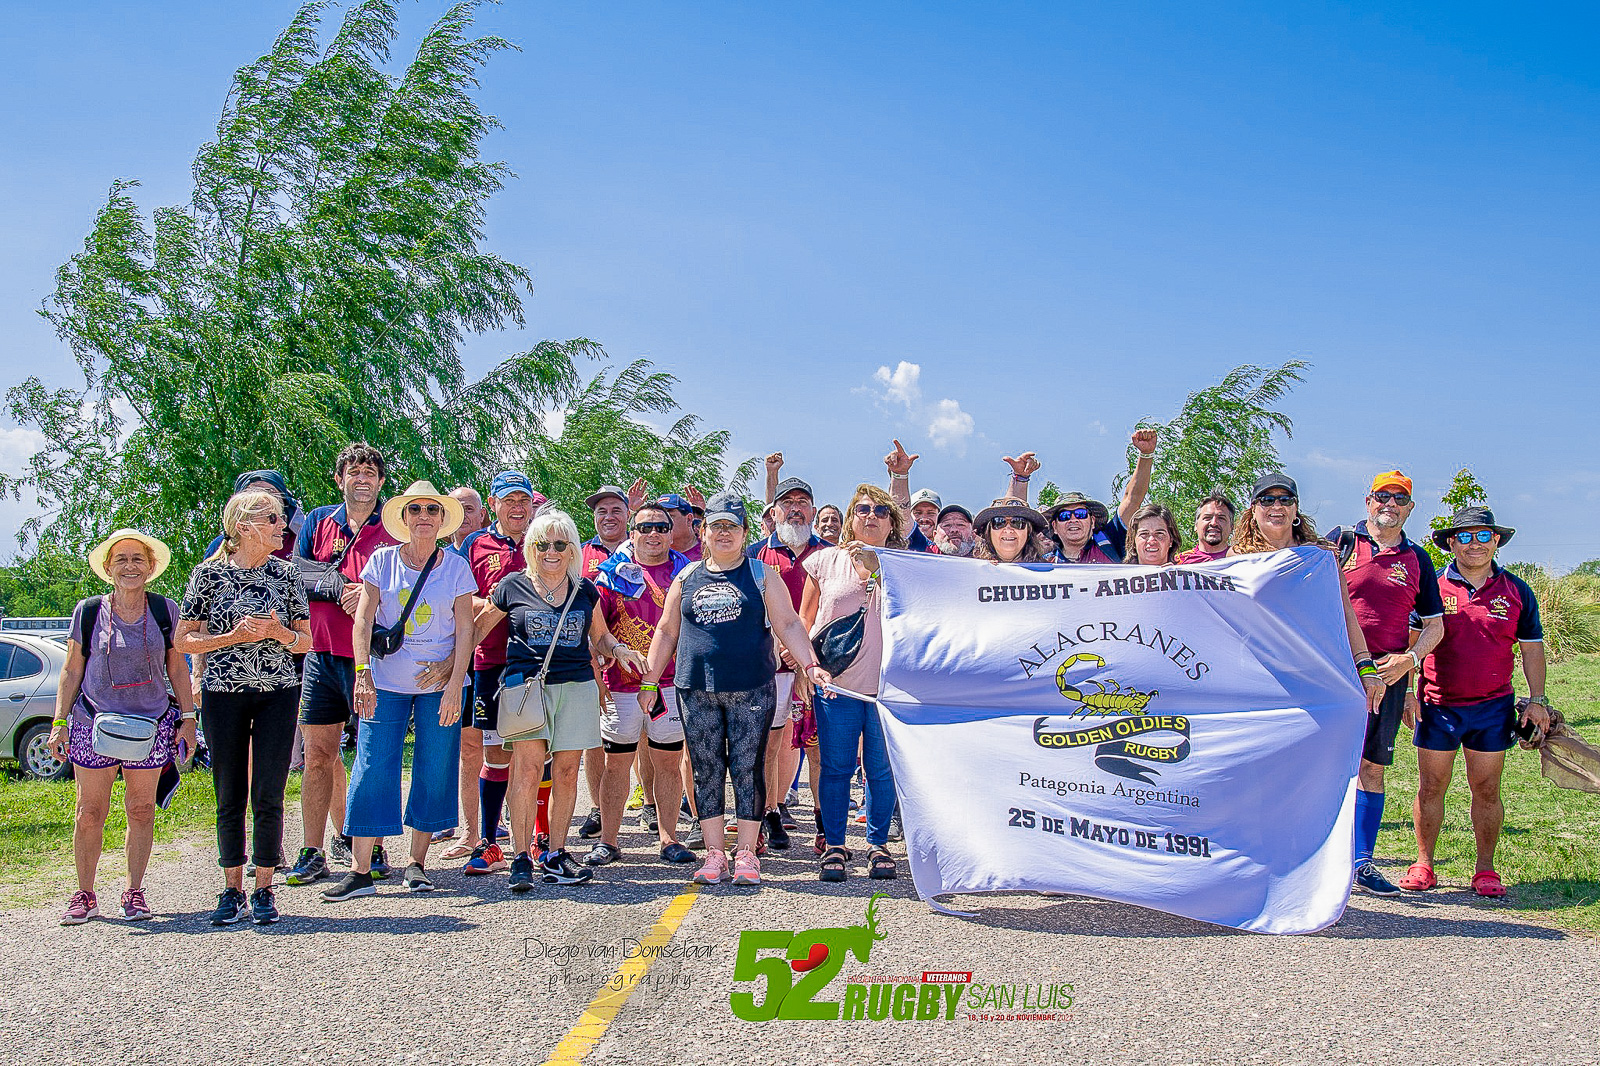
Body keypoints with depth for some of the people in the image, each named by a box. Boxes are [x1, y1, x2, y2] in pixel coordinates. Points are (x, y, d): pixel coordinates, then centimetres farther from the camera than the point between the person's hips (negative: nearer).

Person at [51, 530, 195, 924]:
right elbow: (71, 671, 7)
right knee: (89, 813, 3)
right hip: (93, 724, 0)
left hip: (151, 725, 0)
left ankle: (133, 893, 16)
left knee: (141, 811, 5)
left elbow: (177, 668, 7)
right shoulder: (89, 611, 1)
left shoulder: (165, 611, 2)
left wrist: (187, 719, 3)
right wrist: (60, 722, 1)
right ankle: (85, 895, 16)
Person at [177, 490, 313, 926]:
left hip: (278, 693, 1)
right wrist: (234, 636, -14)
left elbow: (305, 641, 9)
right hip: (224, 693, -1)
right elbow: (184, 640, -1)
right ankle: (232, 890, 17)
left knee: (268, 795, -1)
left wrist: (279, 632, -12)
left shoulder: (286, 573, 5)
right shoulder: (210, 573, -1)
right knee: (229, 796, 4)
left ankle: (264, 890, 10)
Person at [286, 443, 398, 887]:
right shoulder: (318, 522, 12)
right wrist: (339, 591, -12)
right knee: (319, 754, 5)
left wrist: (371, 598, -17)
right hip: (322, 654, 3)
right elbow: (297, 579, 4)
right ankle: (313, 853, 12)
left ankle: (370, 845, 12)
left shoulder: (393, 529, 4)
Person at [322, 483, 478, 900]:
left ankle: (416, 864, 13)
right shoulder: (383, 561, 4)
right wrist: (362, 672, -14)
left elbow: (464, 629, 0)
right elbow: (363, 619, -1)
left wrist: (454, 684, -9)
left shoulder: (456, 566, 3)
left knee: (434, 772, 1)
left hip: (440, 682, 0)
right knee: (372, 769, -4)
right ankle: (360, 870, 1)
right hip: (385, 680, 0)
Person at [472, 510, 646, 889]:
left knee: (566, 772, 4)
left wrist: (618, 650, 2)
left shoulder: (585, 590, 12)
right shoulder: (513, 587, 6)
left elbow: (600, 636, 22)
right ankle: (522, 858, -6)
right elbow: (478, 628, 14)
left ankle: (555, 855, 13)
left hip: (576, 686, 3)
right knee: (528, 768, -12)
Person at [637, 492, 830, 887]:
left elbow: (789, 625, 2)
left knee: (748, 769, -1)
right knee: (706, 772, 4)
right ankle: (714, 854, 12)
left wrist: (810, 665, -11)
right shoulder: (687, 577, 12)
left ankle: (747, 854, 7)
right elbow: (667, 631, 17)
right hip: (696, 691, 2)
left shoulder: (760, 574, 6)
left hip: (751, 688, -2)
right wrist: (650, 682, 14)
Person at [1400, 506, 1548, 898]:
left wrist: (1537, 700, 5)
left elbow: (1532, 648, 12)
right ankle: (1423, 865, 13)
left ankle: (1485, 869, 17)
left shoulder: (1516, 591, 6)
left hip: (1493, 707, 1)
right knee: (1431, 786, 4)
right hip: (1437, 705, -1)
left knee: (1487, 789, 6)